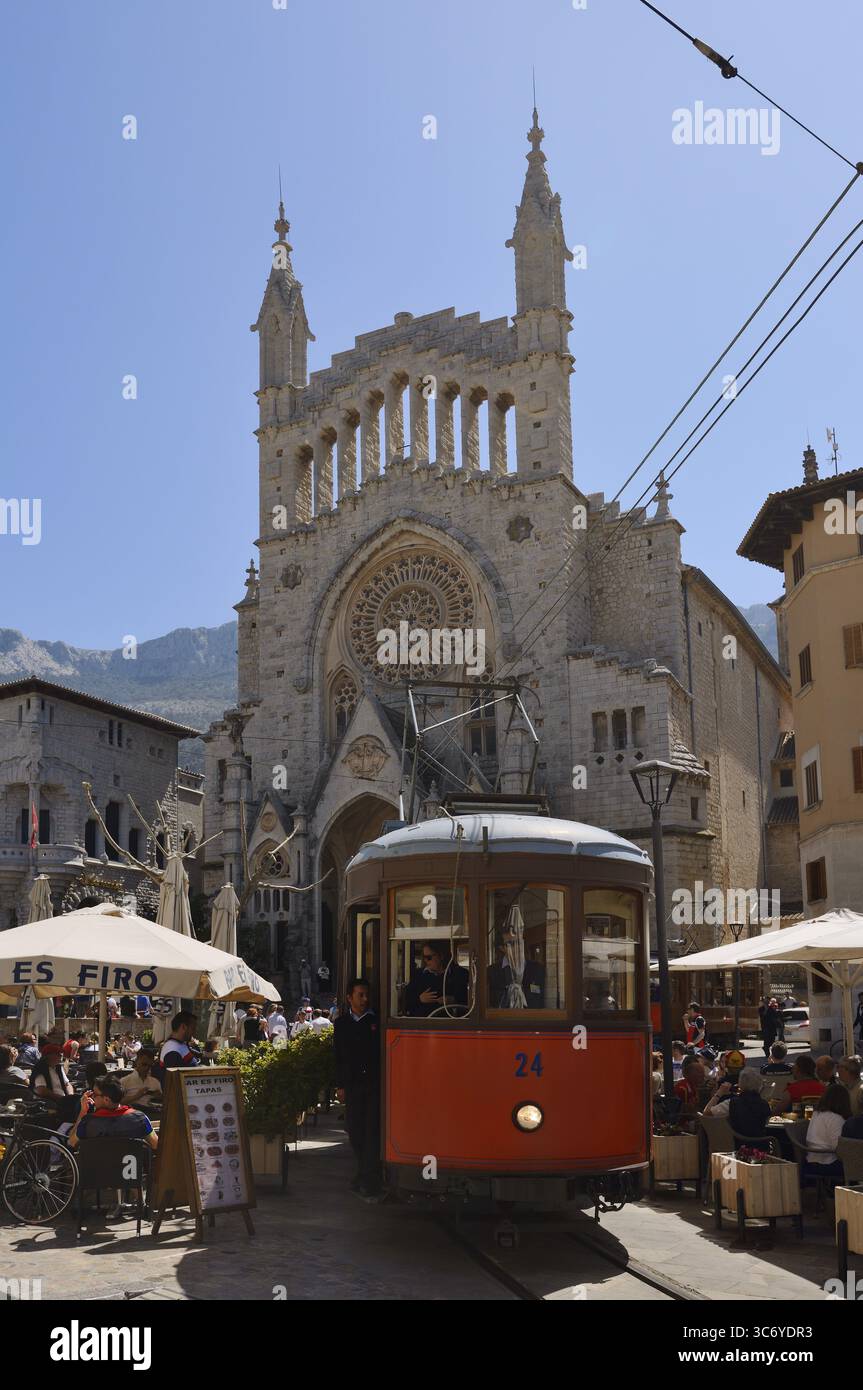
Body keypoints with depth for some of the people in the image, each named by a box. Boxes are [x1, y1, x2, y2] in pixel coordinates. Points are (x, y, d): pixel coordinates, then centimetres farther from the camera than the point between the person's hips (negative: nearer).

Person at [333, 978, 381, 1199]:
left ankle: (368, 1180, -3)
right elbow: (338, 1057, 11)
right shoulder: (341, 1023, 10)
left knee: (372, 1131, -6)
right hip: (352, 1085, 3)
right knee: (355, 1131, 7)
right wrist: (340, 1086, 7)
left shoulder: (378, 1021, 0)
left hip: (375, 1083, -3)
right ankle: (364, 1174, 21)